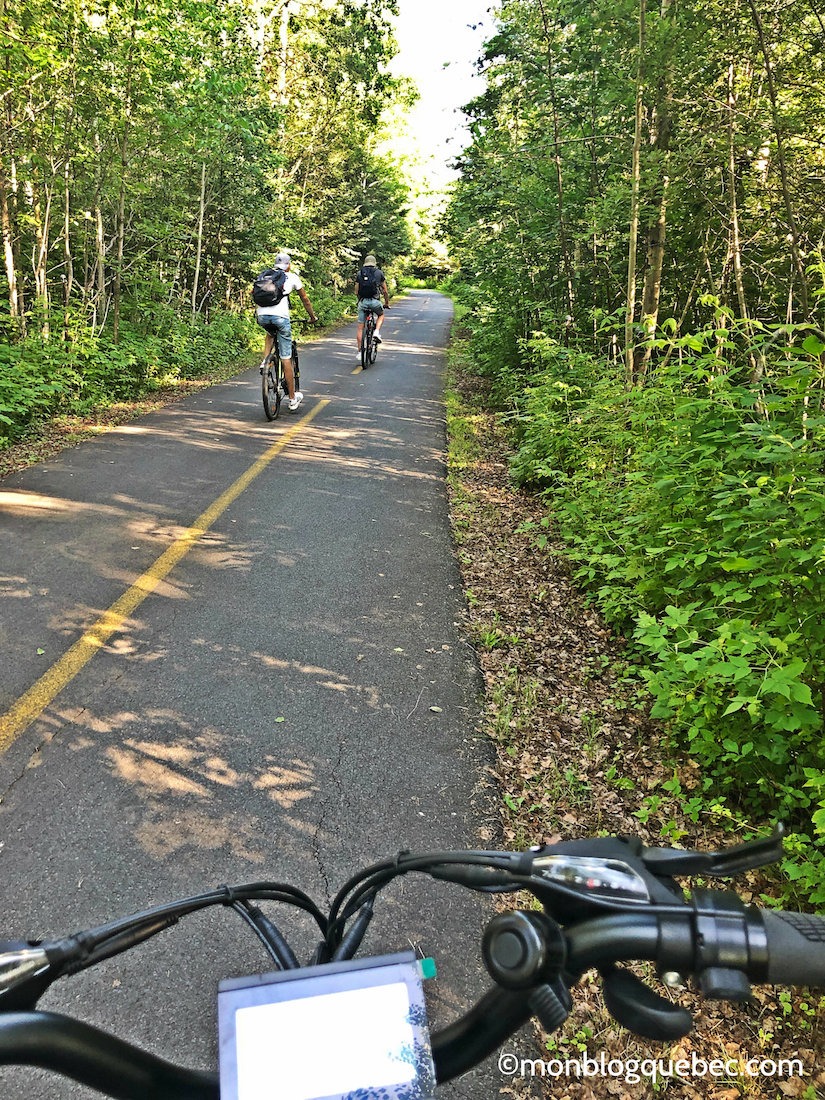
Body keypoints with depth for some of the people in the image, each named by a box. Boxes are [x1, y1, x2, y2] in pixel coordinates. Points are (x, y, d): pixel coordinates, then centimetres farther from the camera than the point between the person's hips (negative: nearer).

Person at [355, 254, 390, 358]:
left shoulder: (359, 273, 14)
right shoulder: (379, 273, 10)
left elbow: (356, 291, 14)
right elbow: (385, 291, 13)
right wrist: (387, 303, 26)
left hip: (362, 302, 2)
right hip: (374, 301, -1)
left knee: (360, 328, 8)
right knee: (381, 315, 30)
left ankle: (360, 351, 7)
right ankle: (377, 332, 5)